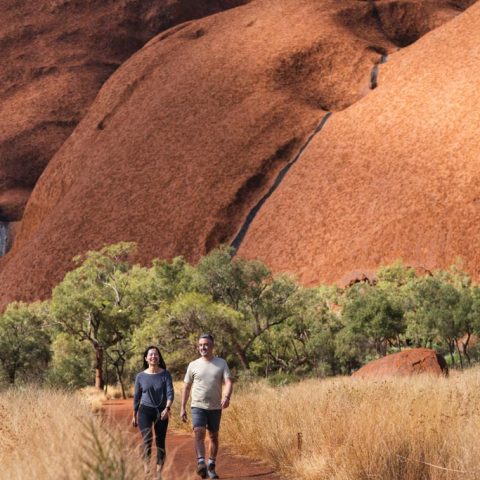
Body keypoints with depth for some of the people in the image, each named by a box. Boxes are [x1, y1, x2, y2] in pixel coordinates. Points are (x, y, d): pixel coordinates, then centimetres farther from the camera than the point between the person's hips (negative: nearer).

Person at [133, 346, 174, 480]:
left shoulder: (165, 374, -4)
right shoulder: (141, 376, 0)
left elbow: (170, 393, -11)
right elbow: (137, 396, 10)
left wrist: (167, 408, -28)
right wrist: (134, 416, 14)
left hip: (161, 412, 0)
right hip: (145, 411, 0)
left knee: (160, 443, 3)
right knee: (147, 440, -18)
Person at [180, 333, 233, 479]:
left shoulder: (221, 363, 1)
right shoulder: (193, 365, 3)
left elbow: (229, 381, -10)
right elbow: (186, 387, 9)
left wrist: (227, 396, -29)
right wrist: (183, 408, 7)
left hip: (215, 407, 1)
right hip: (198, 406, -1)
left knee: (214, 437, 11)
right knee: (199, 433, -20)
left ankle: (211, 467, 24)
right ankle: (201, 463, -31)